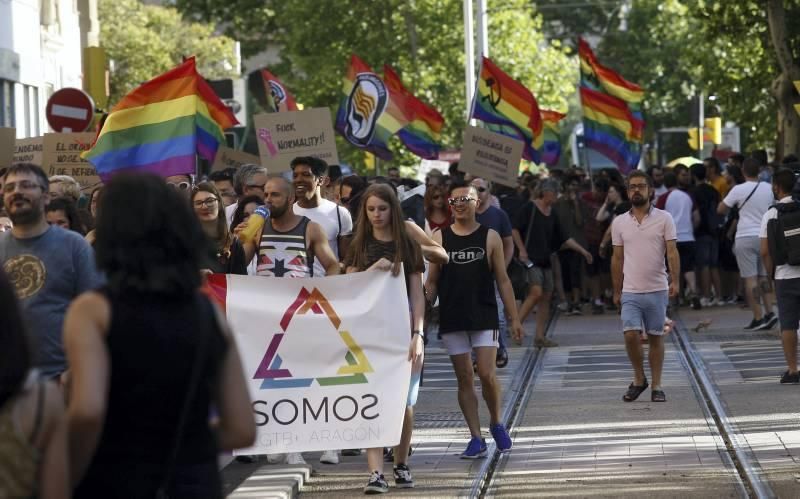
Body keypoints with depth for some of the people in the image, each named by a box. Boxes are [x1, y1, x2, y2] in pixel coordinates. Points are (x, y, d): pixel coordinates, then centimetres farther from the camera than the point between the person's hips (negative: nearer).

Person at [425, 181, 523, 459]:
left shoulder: (490, 237, 4)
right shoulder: (439, 238, 5)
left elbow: (502, 280, 6)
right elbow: (431, 282, 9)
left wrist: (514, 318, 2)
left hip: (484, 318, -1)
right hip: (452, 320, 1)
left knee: (487, 374, -11)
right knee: (464, 379, 2)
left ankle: (496, 424, 14)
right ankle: (476, 439, 6)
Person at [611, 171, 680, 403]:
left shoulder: (664, 219, -1)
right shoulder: (619, 223, 6)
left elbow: (672, 252, -5)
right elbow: (617, 258, 11)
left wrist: (675, 281, -17)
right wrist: (617, 291, 11)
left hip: (657, 290, -1)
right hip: (631, 292, 1)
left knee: (655, 338, 5)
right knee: (631, 334, -12)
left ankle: (656, 386, 14)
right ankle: (639, 379, 8)